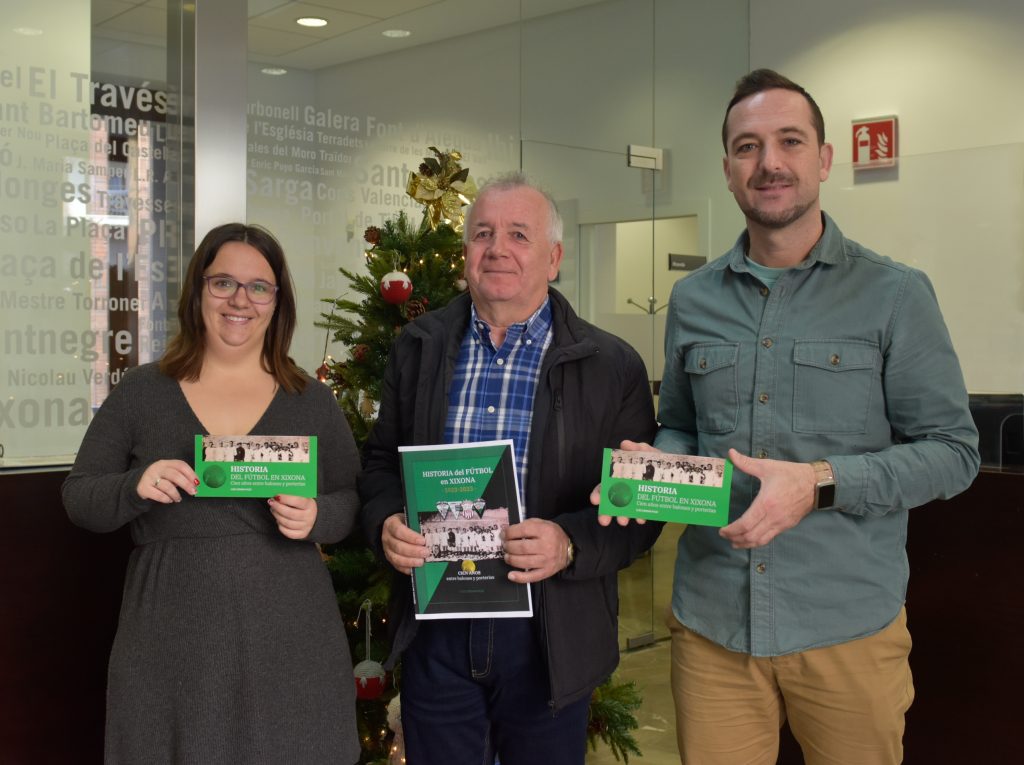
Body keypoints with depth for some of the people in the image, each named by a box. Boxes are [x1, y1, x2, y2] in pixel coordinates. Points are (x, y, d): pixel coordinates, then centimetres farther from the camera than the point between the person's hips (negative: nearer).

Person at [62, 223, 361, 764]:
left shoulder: (312, 402, 4)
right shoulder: (140, 393, 2)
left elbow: (355, 502, 8)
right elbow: (79, 498, 4)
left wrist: (317, 517, -14)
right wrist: (135, 487, -16)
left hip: (289, 648, 1)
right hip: (170, 648, 0)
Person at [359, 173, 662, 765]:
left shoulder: (613, 366, -4)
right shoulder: (419, 348, 6)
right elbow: (381, 460, 14)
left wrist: (570, 544, -21)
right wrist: (386, 523, -6)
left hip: (548, 642, -2)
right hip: (434, 632, 2)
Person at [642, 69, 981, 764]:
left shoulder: (895, 295, -3)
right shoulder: (693, 300, 8)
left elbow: (953, 451, -5)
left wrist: (821, 483, -19)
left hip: (849, 628, -2)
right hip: (711, 623, 3)